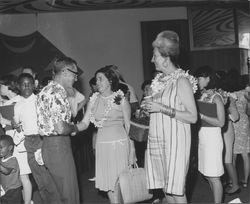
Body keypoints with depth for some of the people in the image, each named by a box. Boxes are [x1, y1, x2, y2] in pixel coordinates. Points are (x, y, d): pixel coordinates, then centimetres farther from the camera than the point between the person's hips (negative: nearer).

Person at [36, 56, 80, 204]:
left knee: (56, 192, 20)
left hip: (47, 146, 10)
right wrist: (76, 127, -6)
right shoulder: (58, 91, -17)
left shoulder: (46, 90, 15)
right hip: (59, 146, -10)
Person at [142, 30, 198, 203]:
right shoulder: (161, 80, 13)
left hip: (175, 140, -7)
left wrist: (162, 109, -19)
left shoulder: (182, 81, -9)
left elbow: (192, 117, -16)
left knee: (175, 189, -2)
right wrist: (149, 108, 6)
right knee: (165, 187, 11)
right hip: (157, 139, 7)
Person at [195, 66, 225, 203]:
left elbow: (221, 122, -13)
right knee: (208, 176, 12)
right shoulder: (199, 96, 9)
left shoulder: (216, 97, -9)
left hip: (212, 138, -7)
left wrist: (200, 115, -16)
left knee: (214, 177, -2)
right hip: (201, 138, 7)